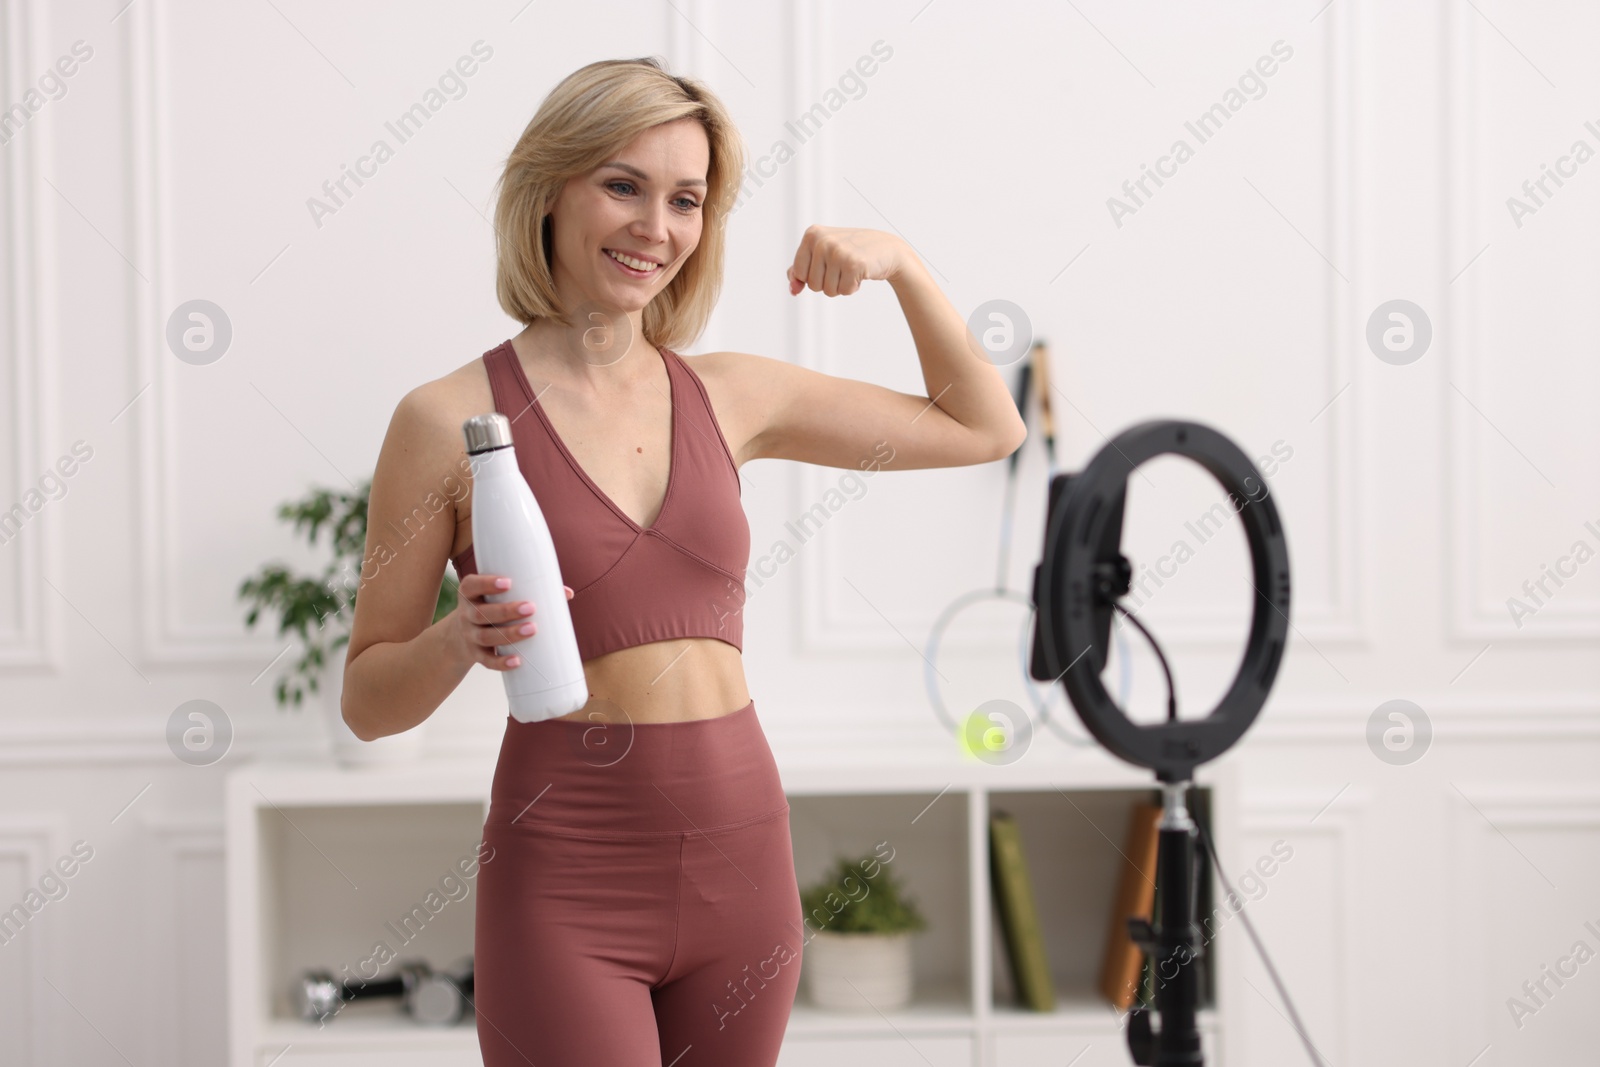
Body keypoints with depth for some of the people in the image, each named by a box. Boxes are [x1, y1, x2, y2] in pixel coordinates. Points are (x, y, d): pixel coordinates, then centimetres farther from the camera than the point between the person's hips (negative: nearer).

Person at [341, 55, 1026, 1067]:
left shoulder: (728, 396, 8)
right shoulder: (451, 420, -5)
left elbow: (985, 428, 19)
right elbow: (368, 700, 0)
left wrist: (902, 262, 6)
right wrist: (459, 640, -20)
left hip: (742, 864, 5)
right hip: (565, 880, -4)